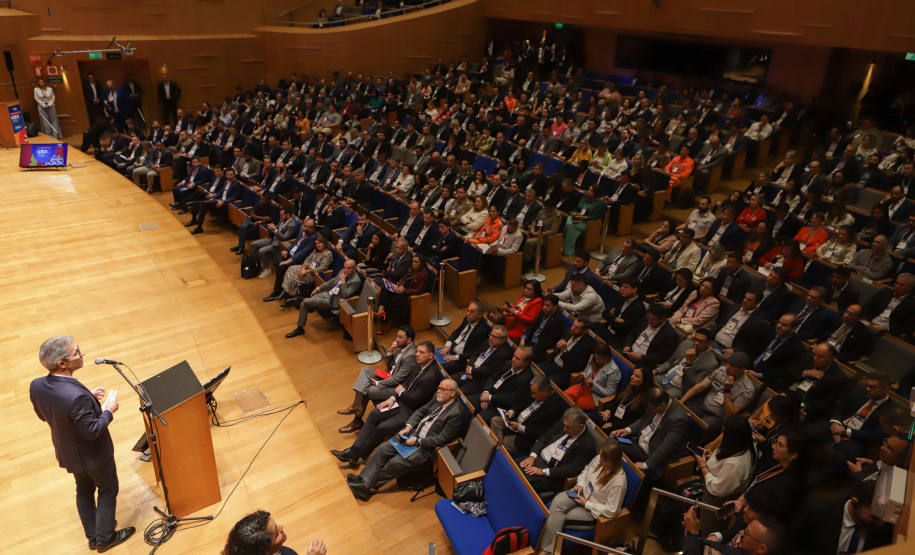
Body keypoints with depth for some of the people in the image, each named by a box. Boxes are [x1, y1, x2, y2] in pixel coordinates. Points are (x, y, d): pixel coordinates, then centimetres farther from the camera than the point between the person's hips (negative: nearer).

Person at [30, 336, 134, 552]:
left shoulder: (36, 386, -18)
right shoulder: (77, 396, -41)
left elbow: (42, 414, 2)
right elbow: (93, 432, -30)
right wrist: (108, 410, -15)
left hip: (68, 452, 7)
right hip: (94, 453, -7)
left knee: (84, 491, 28)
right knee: (107, 491, 19)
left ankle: (92, 536, 46)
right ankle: (105, 537, 37)